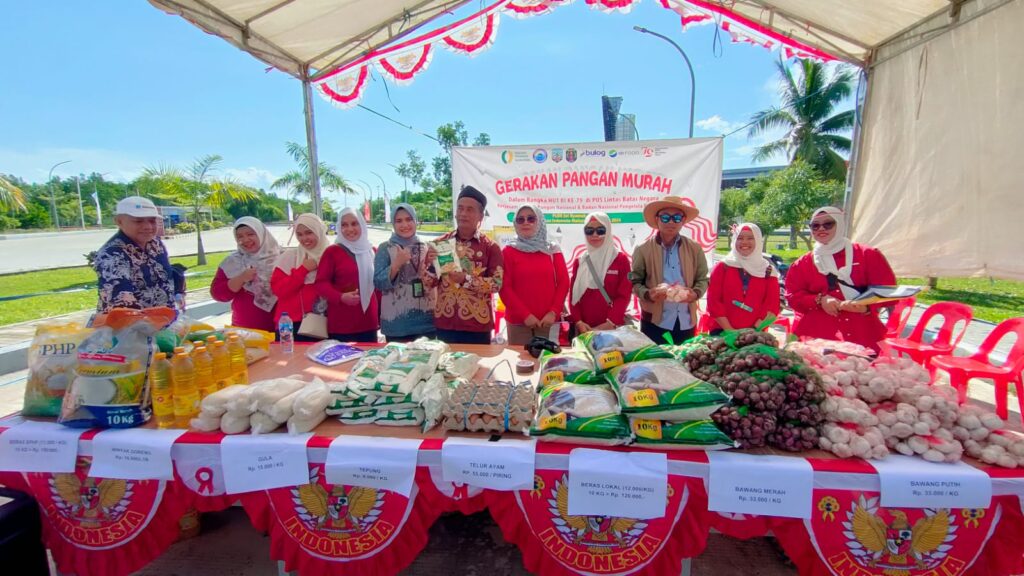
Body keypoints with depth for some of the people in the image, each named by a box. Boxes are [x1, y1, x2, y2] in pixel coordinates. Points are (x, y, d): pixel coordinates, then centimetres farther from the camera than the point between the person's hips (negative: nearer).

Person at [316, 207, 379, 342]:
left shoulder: (371, 252, 12)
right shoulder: (332, 251, -3)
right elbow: (321, 283, -6)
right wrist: (341, 297, -23)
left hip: (369, 322, 5)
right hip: (341, 324, -4)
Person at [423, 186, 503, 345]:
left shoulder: (490, 247, -2)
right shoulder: (440, 243, 5)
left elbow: (497, 283, -10)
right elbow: (428, 283, 6)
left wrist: (466, 279, -21)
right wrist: (432, 265, -13)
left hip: (478, 325, -2)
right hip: (444, 323, 2)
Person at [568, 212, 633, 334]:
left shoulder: (621, 260, 1)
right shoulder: (579, 262, 8)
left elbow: (624, 295, -5)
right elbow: (573, 295, 5)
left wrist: (609, 324, -14)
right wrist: (578, 321, -9)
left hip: (613, 327, -2)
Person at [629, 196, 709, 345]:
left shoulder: (695, 249, 5)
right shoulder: (643, 250, -2)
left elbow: (703, 279, 8)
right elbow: (635, 282, -1)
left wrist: (695, 293, -12)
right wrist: (648, 294, -20)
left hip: (686, 321, 3)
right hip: (654, 321, -2)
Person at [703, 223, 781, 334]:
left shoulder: (768, 271, 8)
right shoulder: (722, 267, 4)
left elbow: (772, 305, 2)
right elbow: (713, 300, -3)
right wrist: (729, 329, -11)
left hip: (755, 333, 1)